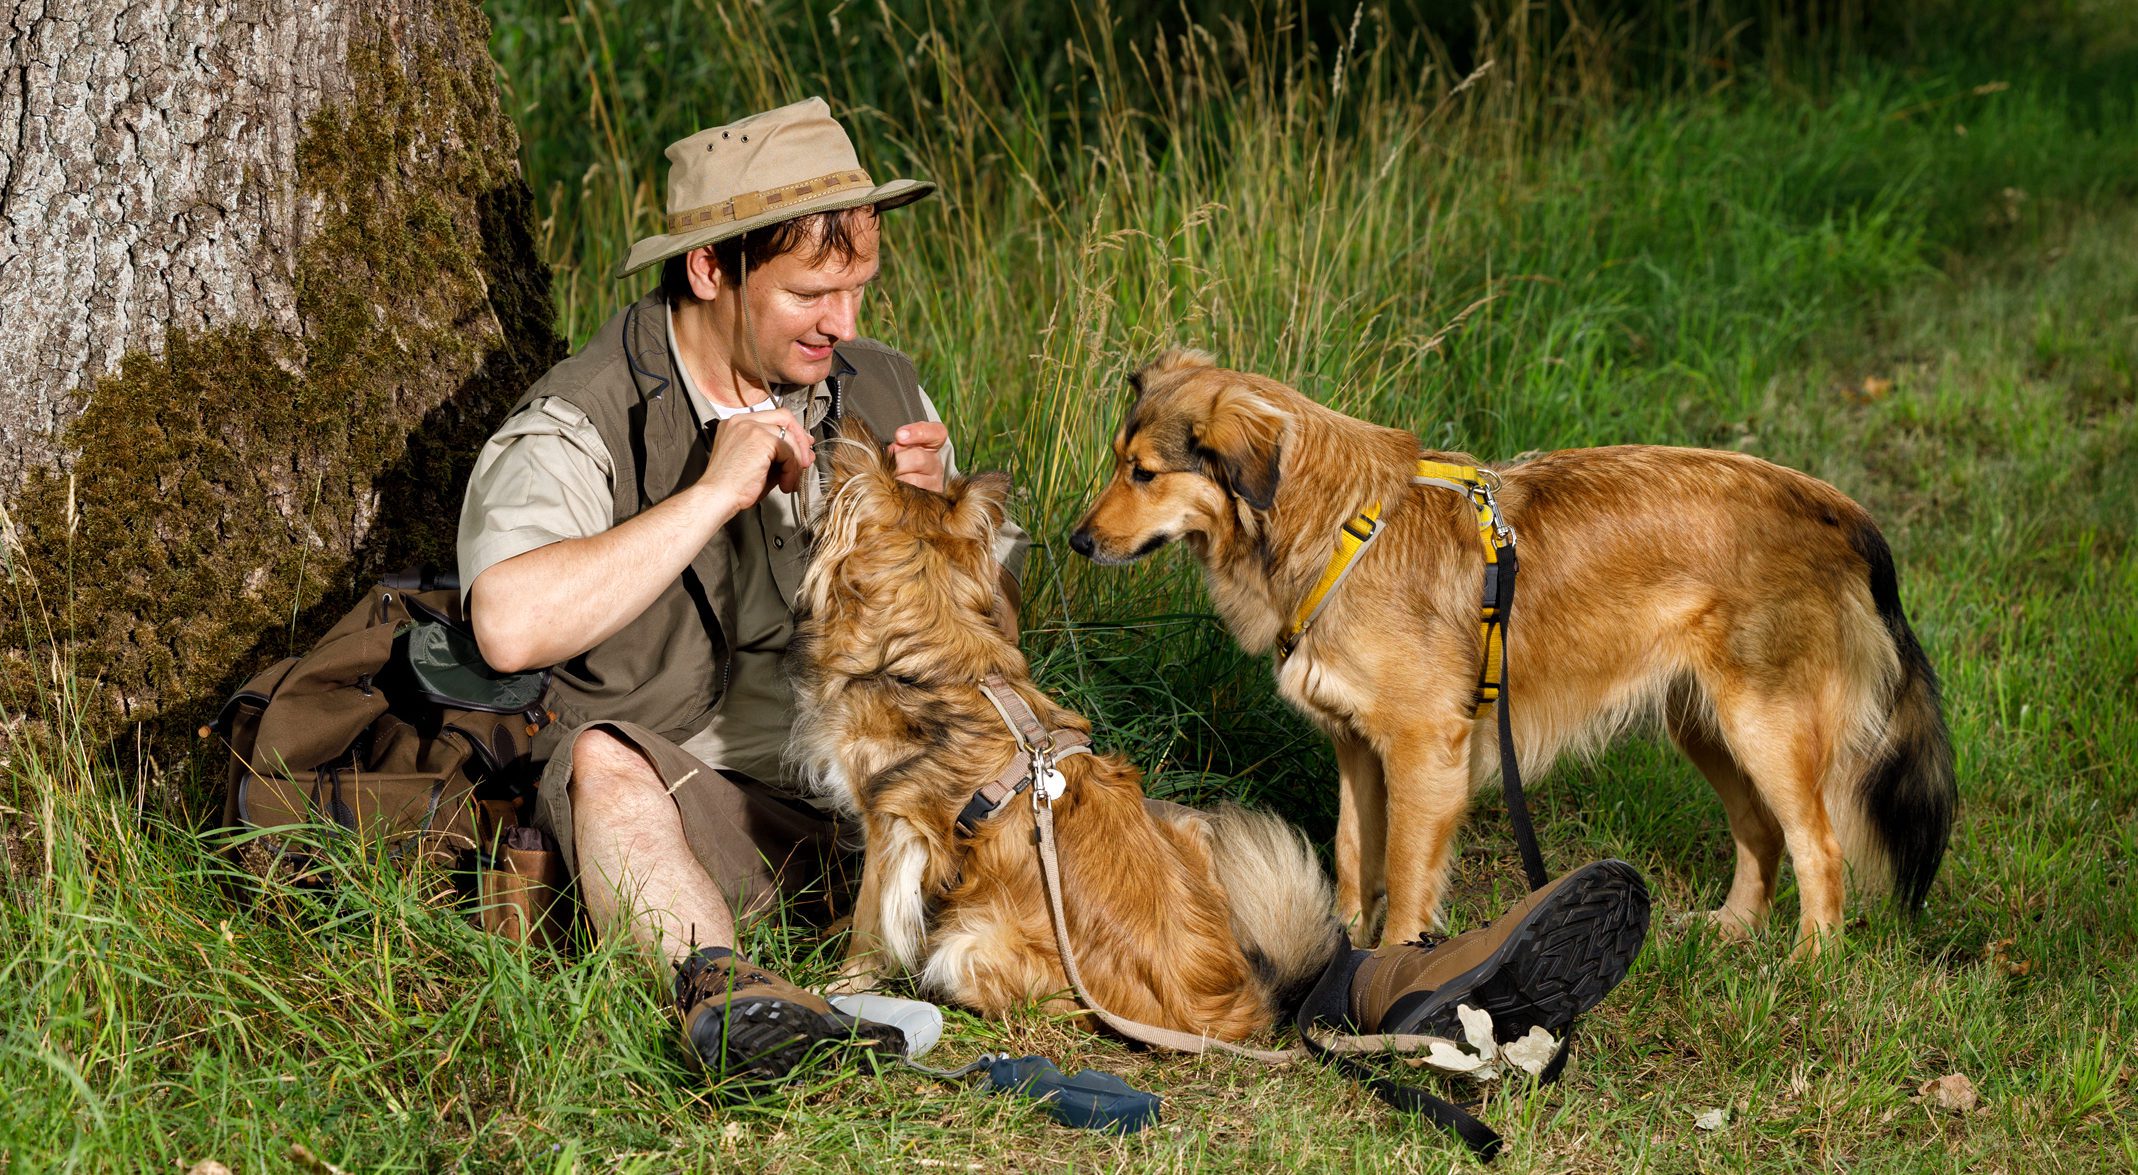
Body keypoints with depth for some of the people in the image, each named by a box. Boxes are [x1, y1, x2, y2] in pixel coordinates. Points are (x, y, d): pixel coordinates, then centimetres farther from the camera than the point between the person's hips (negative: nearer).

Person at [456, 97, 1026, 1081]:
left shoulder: (881, 392, 10)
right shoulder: (580, 425, -7)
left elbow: (994, 628, 16)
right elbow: (512, 625, -28)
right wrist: (716, 492, -23)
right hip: (683, 798, -5)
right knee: (603, 760, -35)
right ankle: (719, 981, -57)